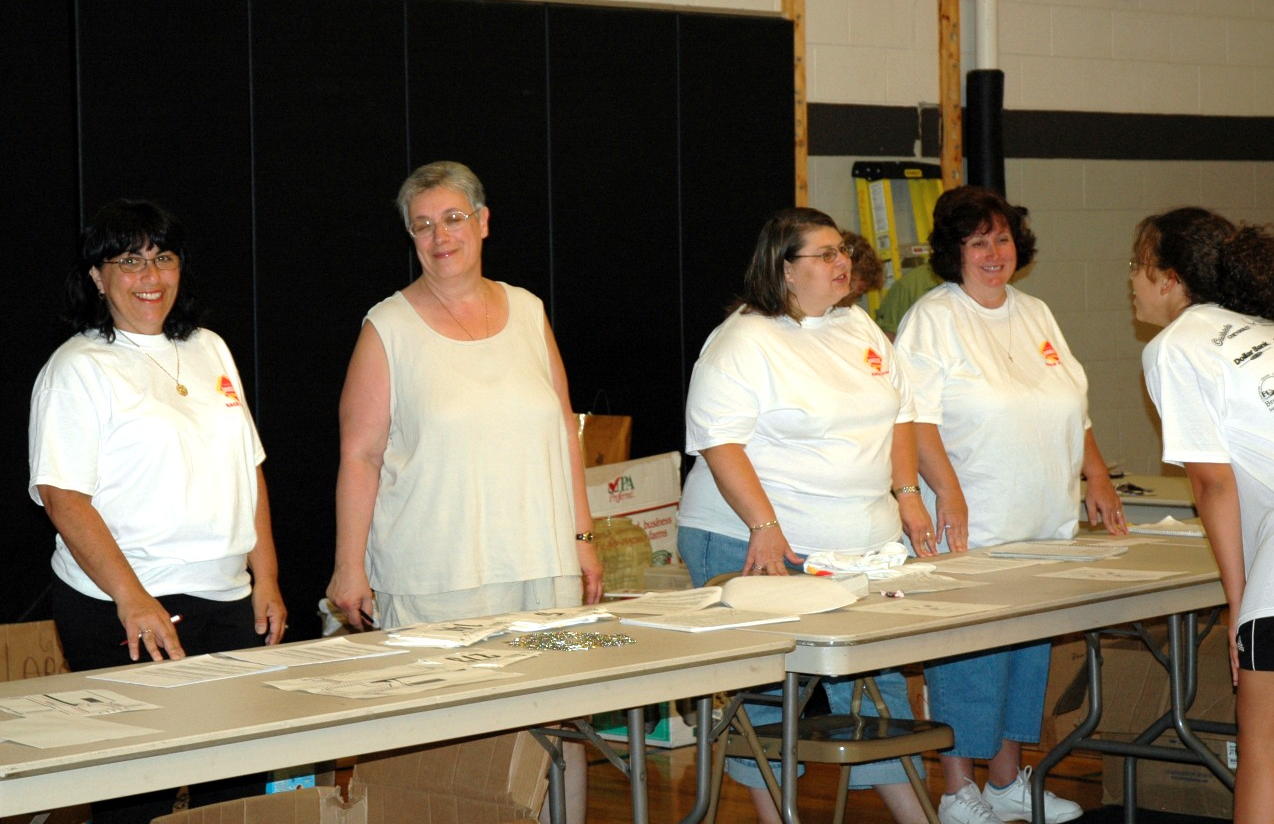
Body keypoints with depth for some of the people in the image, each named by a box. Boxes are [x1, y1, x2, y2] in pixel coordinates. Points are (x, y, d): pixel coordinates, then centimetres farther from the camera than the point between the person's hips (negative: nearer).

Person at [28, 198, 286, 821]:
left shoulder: (208, 350, 15)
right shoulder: (78, 368, -5)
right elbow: (62, 496, -13)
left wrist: (266, 578, 12)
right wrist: (131, 598, -21)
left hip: (228, 602, 6)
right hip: (123, 610, -6)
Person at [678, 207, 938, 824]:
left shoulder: (858, 327, 14)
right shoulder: (743, 342, -10)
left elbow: (898, 413, 20)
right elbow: (719, 441, -18)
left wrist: (906, 494, 8)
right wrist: (764, 527, -25)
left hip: (862, 543, 7)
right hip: (762, 546, -7)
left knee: (875, 677, 10)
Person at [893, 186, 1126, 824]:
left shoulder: (1035, 316, 16)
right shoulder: (933, 319, -6)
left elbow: (1075, 408, 21)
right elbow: (916, 418, -15)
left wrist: (1097, 479, 11)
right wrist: (947, 491, -25)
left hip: (1043, 531, 7)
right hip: (970, 531, -7)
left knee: (1028, 652, 12)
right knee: (967, 659, -5)